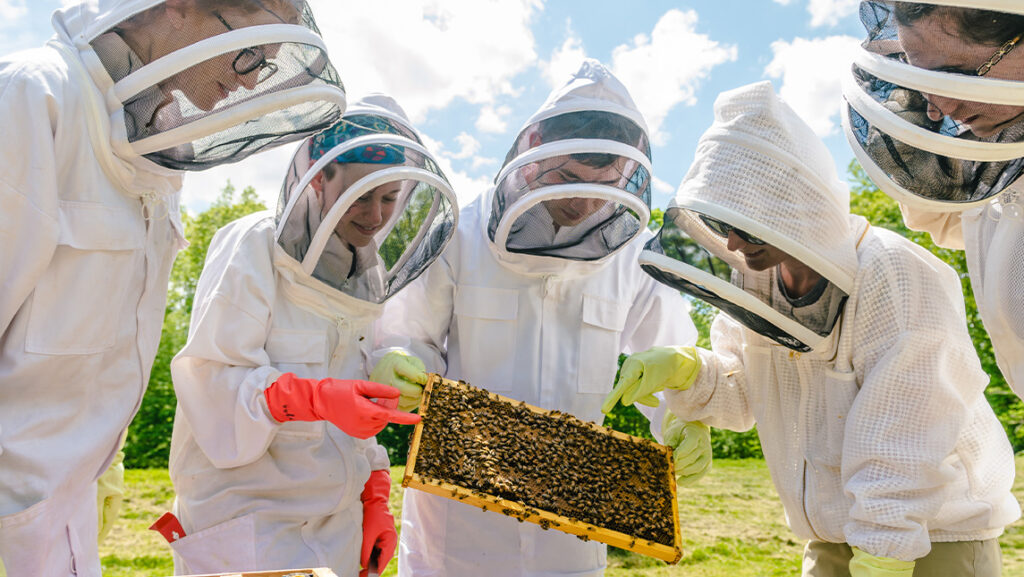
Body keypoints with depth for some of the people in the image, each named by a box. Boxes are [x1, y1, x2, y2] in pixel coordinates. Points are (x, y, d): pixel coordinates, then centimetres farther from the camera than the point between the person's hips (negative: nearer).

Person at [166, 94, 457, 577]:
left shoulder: (365, 275, 9)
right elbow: (210, 378, -17)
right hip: (243, 513, -6)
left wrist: (375, 501, 9)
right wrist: (317, 398, -32)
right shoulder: (252, 248, -11)